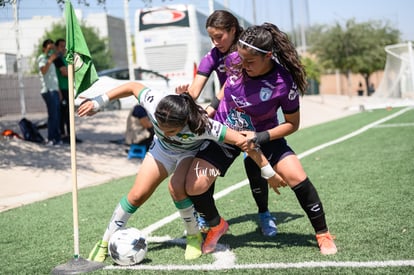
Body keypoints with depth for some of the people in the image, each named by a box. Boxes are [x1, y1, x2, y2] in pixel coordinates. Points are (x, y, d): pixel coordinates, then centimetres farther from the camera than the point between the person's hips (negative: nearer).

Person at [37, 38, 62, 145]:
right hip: (48, 91, -9)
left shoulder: (50, 59, 24)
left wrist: (58, 91, 24)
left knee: (57, 115, 9)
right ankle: (51, 139, -8)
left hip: (55, 90, 9)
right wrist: (50, 60, -26)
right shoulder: (42, 58, -3)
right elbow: (43, 71, -23)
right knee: (52, 115, -11)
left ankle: (57, 138, 13)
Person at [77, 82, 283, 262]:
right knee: (137, 195, -7)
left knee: (176, 187, -30)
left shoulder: (200, 125, -45)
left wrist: (269, 174, -29)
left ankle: (194, 237, -6)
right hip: (162, 150, 3)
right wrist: (98, 102, -10)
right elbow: (132, 86, -16)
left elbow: (244, 141, -38)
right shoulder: (153, 103, -38)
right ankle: (105, 243, 10)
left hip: (192, 152, -3)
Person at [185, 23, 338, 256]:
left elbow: (292, 124, -13)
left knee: (297, 177, -19)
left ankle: (323, 233, 6)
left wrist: (260, 137, -24)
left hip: (263, 135, -2)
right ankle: (217, 226, 20)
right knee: (194, 186, -12)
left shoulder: (284, 83, -27)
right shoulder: (233, 61, -19)